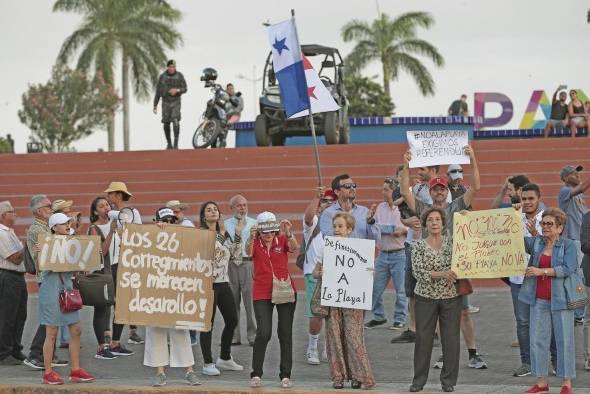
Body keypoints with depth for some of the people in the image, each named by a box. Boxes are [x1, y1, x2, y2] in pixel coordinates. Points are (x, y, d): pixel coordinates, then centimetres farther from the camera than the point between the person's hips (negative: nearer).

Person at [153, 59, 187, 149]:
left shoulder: (179, 76, -7)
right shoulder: (162, 76, -5)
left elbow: (184, 89, -4)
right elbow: (158, 92, 1)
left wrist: (177, 90, -26)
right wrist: (155, 106, 0)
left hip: (176, 102, -2)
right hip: (165, 102, 2)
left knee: (176, 121, -20)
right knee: (166, 124, 5)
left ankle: (176, 143, -18)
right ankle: (169, 143, 25)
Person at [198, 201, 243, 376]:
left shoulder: (223, 233, 15)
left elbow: (235, 251, 11)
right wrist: (221, 235, -17)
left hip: (223, 282, 7)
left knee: (232, 320, 10)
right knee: (208, 323, -4)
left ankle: (225, 358, 26)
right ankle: (208, 363, 3)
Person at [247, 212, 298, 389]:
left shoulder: (282, 240, -1)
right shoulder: (255, 243, -2)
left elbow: (294, 248, -21)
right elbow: (248, 252, -24)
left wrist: (289, 234, -41)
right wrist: (252, 238, -45)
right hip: (262, 294, -1)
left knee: (285, 333, 4)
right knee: (263, 333, -11)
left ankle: (285, 375, 13)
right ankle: (256, 374, 2)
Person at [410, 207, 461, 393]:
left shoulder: (451, 241, 5)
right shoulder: (419, 246, -1)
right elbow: (417, 272, -12)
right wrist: (441, 274, -22)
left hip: (451, 296, 1)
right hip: (426, 297, -1)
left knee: (451, 338, 2)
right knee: (423, 338, 3)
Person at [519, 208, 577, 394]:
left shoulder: (568, 245, -3)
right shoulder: (536, 243, 10)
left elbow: (568, 268, -15)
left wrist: (541, 271, -18)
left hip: (559, 299, -4)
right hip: (539, 300, 4)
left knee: (564, 340, 0)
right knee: (537, 340, 5)